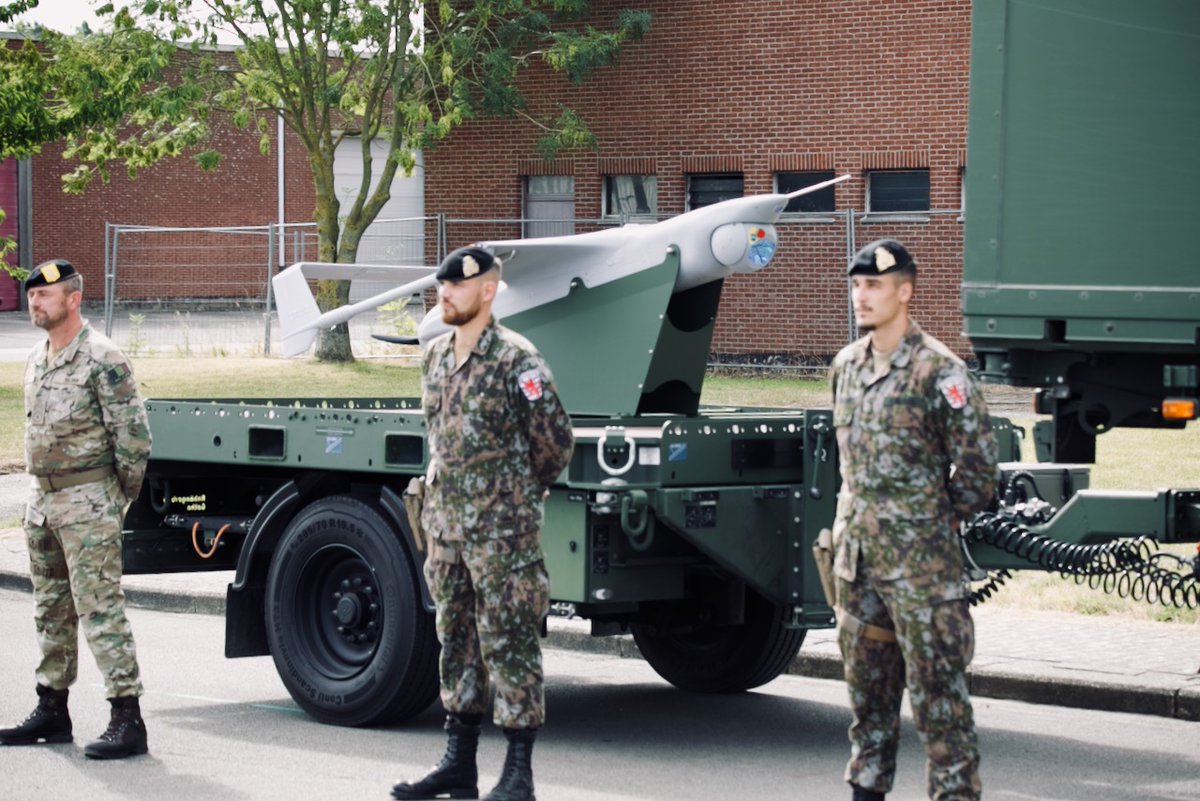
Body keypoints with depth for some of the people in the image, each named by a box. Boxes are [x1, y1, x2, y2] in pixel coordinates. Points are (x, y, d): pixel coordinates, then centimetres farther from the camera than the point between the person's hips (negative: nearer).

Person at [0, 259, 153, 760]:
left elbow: (134, 432, -13)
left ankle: (127, 720, -12)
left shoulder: (102, 358, -13)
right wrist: (43, 487, 16)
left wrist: (123, 494, -7)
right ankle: (51, 712, 24)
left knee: (100, 610, -11)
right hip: (42, 499, 9)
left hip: (88, 501, -9)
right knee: (51, 610, 15)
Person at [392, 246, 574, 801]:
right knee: (457, 640, 12)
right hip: (446, 523, 8)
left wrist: (521, 494, 4)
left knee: (509, 643, -4)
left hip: (502, 529, -8)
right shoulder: (435, 356, 11)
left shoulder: (515, 359, -12)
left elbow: (555, 439, -8)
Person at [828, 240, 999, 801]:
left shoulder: (938, 371, -12)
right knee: (867, 685, 15)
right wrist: (854, 522, 16)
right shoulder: (847, 366, 10)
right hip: (857, 557, 7)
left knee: (937, 689, -5)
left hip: (920, 564, -7)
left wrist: (935, 523, -1)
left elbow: (977, 465, -9)